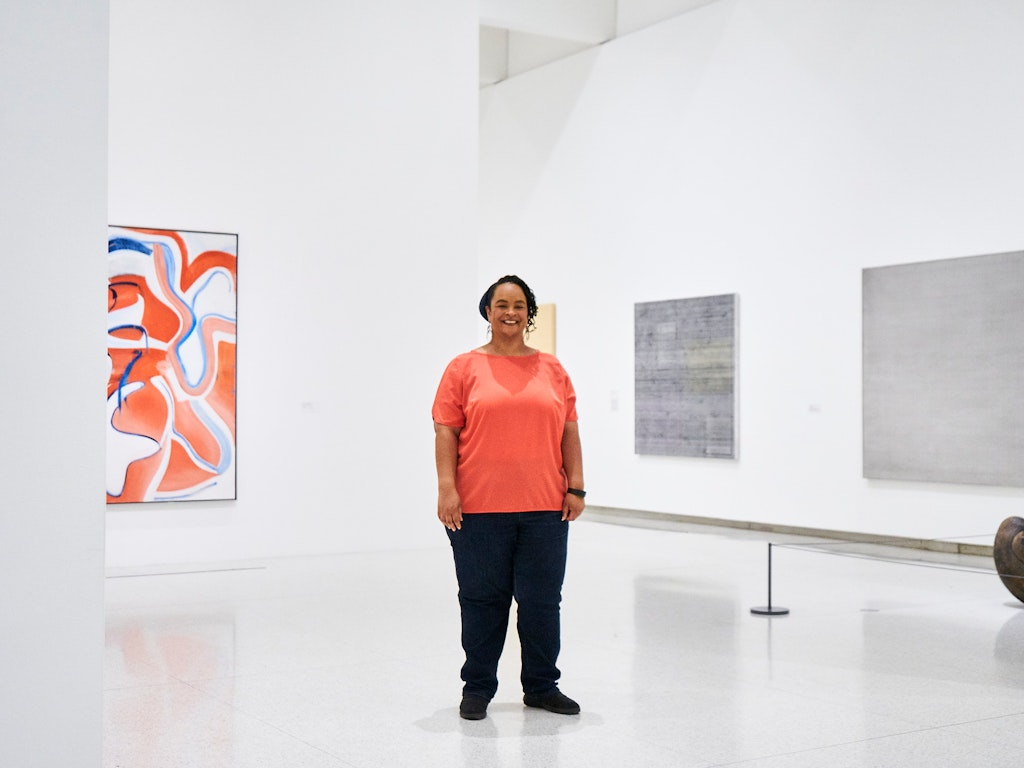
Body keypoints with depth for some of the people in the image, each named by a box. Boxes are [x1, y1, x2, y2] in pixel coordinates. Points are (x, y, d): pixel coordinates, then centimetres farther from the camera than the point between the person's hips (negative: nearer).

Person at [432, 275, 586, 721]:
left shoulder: (552, 369, 11)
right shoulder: (464, 368, 3)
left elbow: (569, 432, 10)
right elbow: (446, 432, -1)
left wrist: (575, 486, 3)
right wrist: (447, 489, -10)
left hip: (544, 508, 2)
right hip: (479, 508, -2)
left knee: (542, 599, 8)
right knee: (482, 599, 6)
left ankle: (541, 687, 22)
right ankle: (477, 688, 19)